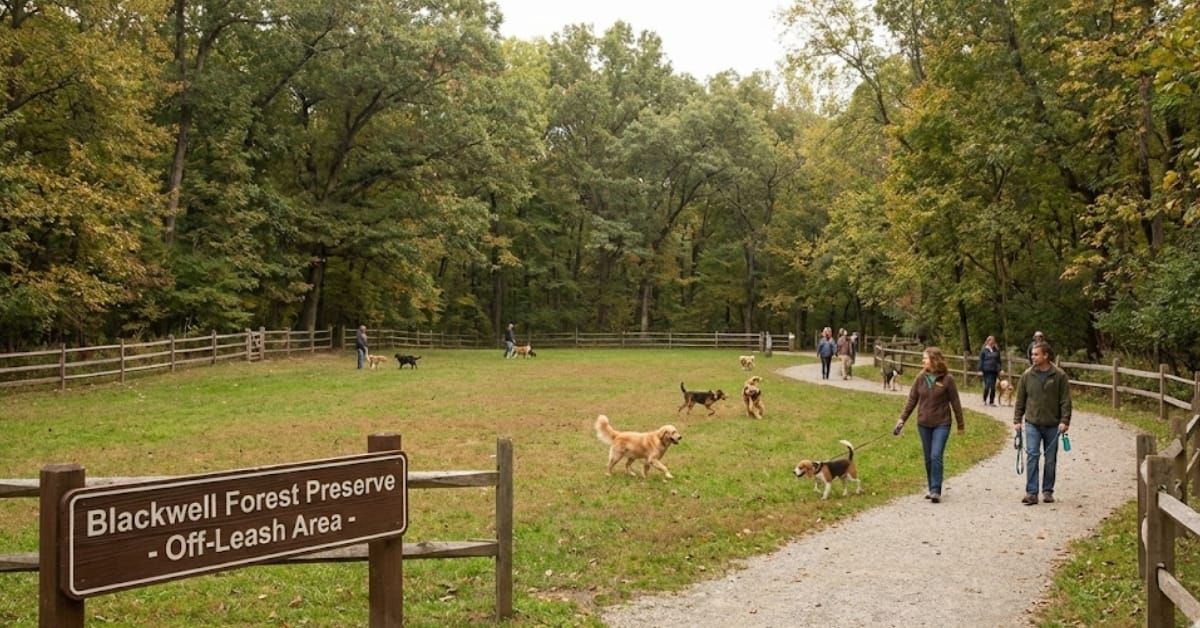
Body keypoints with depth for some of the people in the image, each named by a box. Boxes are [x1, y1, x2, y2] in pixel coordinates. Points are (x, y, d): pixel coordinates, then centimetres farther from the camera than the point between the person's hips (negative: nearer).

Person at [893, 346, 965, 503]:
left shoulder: (947, 379, -8)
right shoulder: (921, 378, 2)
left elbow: (955, 402, -3)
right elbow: (912, 400, 4)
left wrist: (960, 424, 1)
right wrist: (902, 419, -4)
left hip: (941, 424, -4)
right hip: (924, 424, 4)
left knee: (936, 456, -12)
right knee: (928, 459, 10)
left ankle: (936, 491, -9)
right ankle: (932, 489, 21)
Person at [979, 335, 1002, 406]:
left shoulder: (996, 350, 7)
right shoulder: (984, 350, -2)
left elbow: (998, 361, 13)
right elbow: (981, 361, 0)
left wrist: (999, 370, 8)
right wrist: (980, 370, -4)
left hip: (994, 371, 3)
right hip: (986, 371, -3)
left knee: (993, 387, 4)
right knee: (987, 386, -6)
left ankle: (991, 401, 13)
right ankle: (985, 400, 11)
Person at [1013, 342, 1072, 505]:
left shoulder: (1059, 376, -4)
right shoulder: (1027, 375, 1)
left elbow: (1065, 401, -4)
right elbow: (1020, 400, 6)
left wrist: (1065, 421, -11)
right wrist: (1017, 420, 3)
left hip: (1052, 425, 0)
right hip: (1032, 423, 0)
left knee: (1050, 459, 8)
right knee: (1032, 455, -8)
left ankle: (1048, 491, 21)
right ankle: (1031, 492, -6)